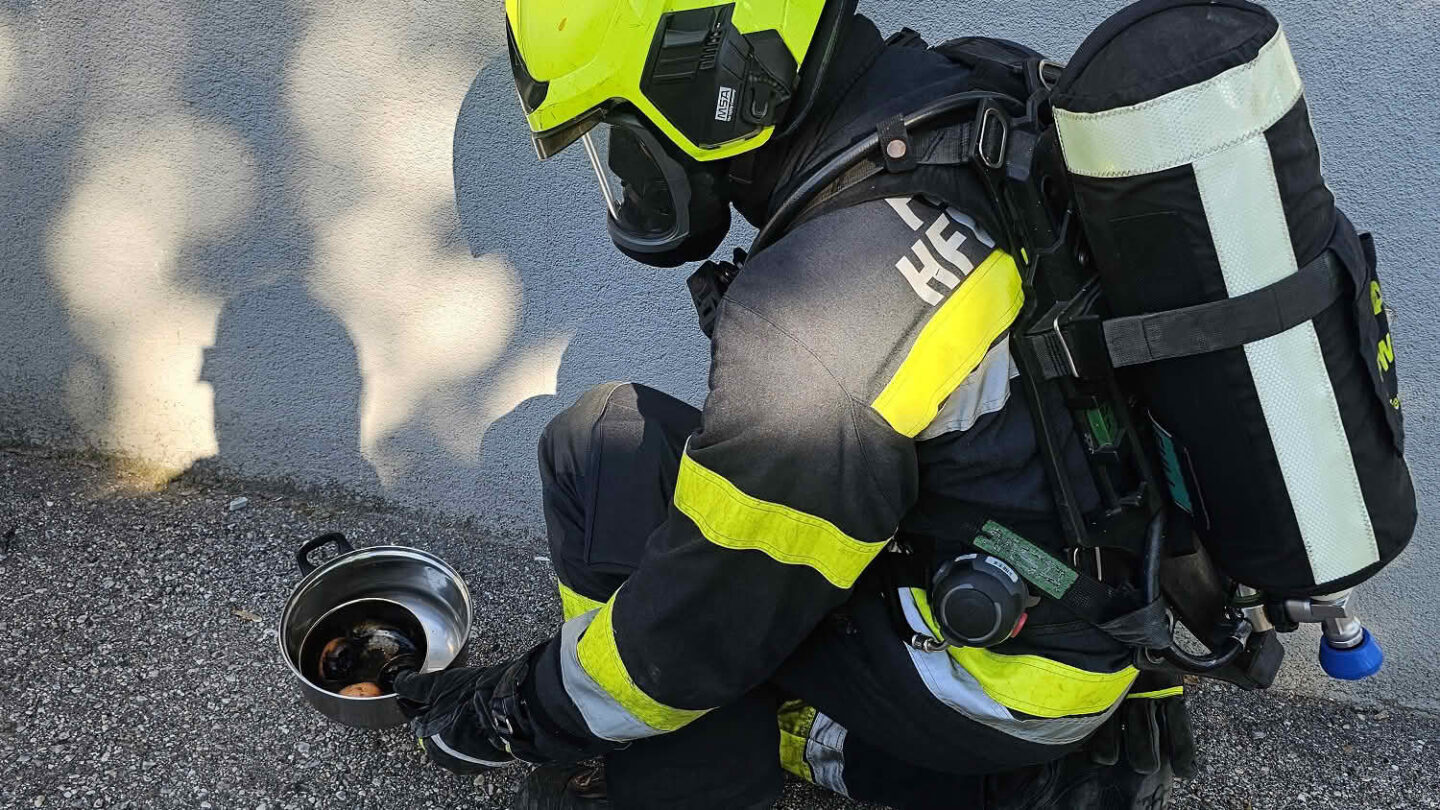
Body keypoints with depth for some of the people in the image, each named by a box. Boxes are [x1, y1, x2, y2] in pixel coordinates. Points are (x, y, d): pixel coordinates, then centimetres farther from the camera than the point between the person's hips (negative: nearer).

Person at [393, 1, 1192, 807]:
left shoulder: (817, 322, -30)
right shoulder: (965, 95, -5)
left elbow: (711, 611, -17)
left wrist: (520, 710, 1)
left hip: (1020, 676, -8)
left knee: (602, 448, -10)